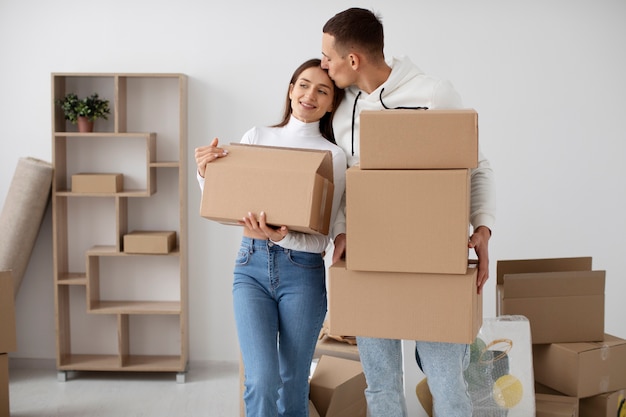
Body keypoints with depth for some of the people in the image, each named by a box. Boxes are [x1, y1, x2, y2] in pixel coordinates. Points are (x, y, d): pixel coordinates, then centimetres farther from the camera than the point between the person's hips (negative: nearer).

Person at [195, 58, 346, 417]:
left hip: (303, 273, -1)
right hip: (251, 266, 1)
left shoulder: (334, 156, -2)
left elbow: (321, 238, -7)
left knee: (293, 387, 9)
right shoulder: (257, 137, 6)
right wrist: (205, 174, -11)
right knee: (262, 381, -12)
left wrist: (279, 236, -27)